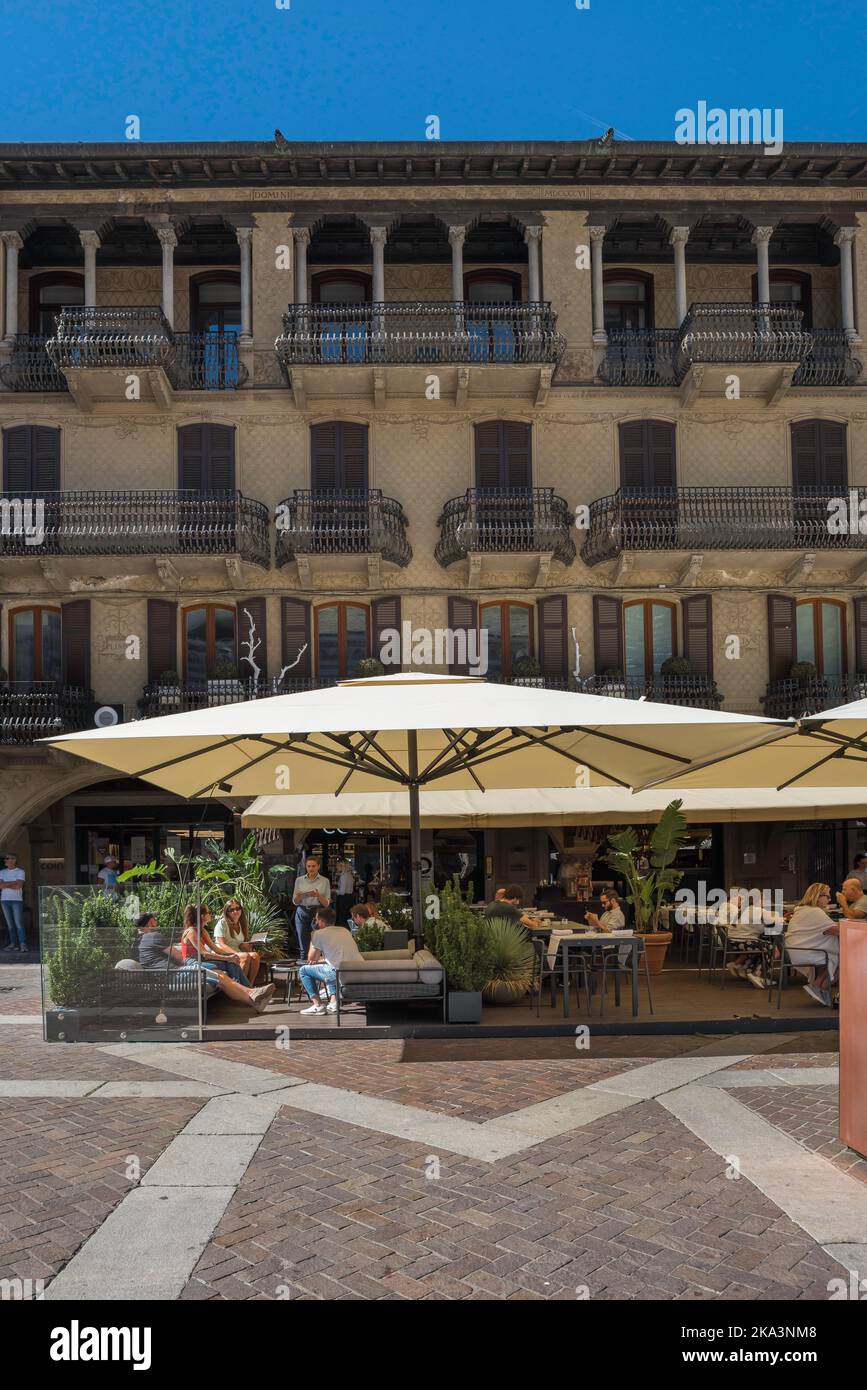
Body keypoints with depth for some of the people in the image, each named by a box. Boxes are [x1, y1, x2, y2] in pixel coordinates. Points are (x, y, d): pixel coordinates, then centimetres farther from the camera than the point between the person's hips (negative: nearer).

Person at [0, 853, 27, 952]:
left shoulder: (20, 872, 1)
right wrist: (13, 882, -8)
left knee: (19, 923, -9)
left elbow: (19, 886, -11)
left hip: (17, 900, -4)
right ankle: (14, 944, 6)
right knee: (10, 924, 3)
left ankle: (23, 944, -11)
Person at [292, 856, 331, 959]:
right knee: (303, 947, 2)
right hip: (302, 913, 2)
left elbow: (326, 904, 1)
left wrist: (318, 895, -18)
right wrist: (298, 896, -14)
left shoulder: (325, 881, 3)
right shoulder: (299, 880, 7)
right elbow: (295, 902, 8)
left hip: (318, 913, -2)